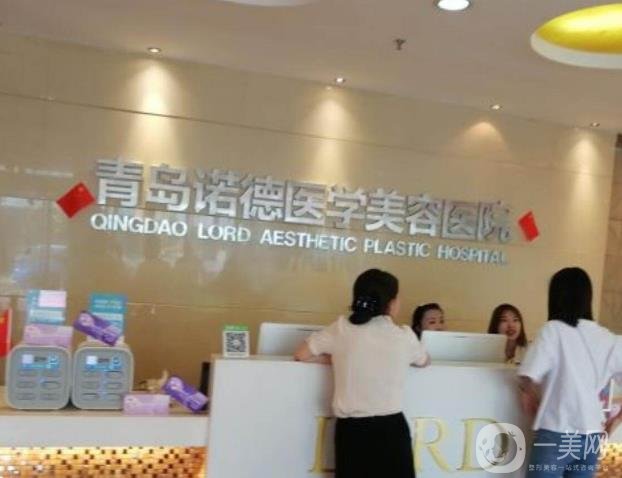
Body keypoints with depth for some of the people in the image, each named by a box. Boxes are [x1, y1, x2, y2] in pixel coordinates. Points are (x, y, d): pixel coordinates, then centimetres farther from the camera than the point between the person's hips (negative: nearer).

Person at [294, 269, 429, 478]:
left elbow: (301, 354, 9)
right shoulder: (404, 336, -1)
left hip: (351, 430, 0)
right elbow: (424, 361, 21)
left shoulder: (341, 329, -3)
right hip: (391, 429, 0)